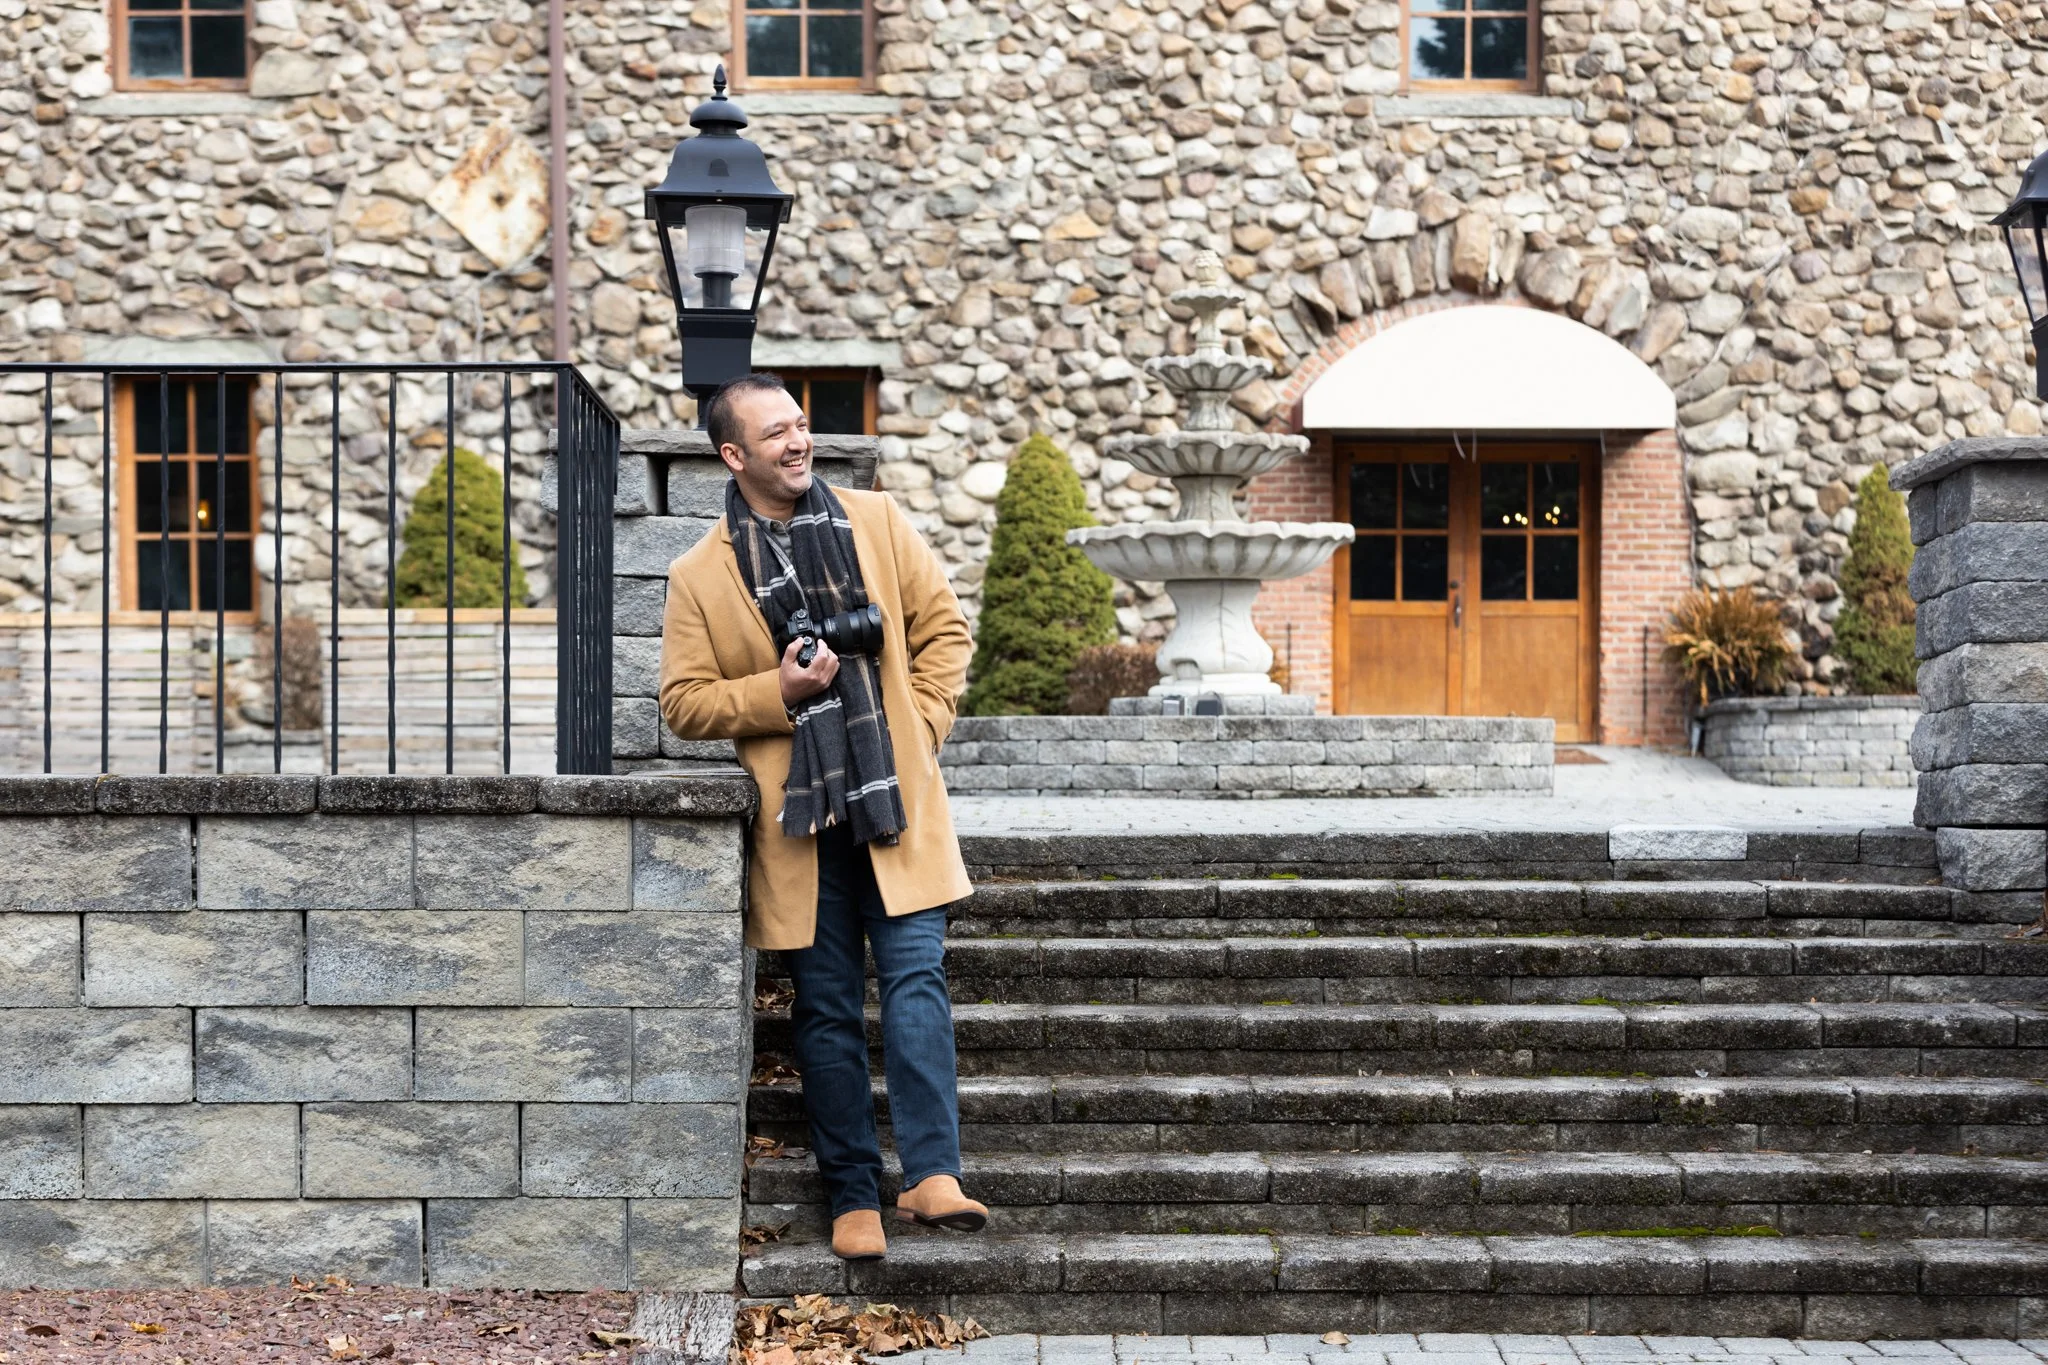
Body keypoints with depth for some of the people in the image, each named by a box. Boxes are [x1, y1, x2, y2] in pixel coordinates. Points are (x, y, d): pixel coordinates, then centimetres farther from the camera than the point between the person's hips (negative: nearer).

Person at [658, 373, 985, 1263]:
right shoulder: (700, 575, 4)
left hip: (894, 801, 0)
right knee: (826, 1012, 5)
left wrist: (921, 730, 0)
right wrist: (777, 691, -12)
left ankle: (932, 1176, -11)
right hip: (796, 820, 0)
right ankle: (853, 1197, 11)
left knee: (916, 982, -10)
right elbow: (684, 701, 4)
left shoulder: (875, 521, 8)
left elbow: (943, 629, 11)